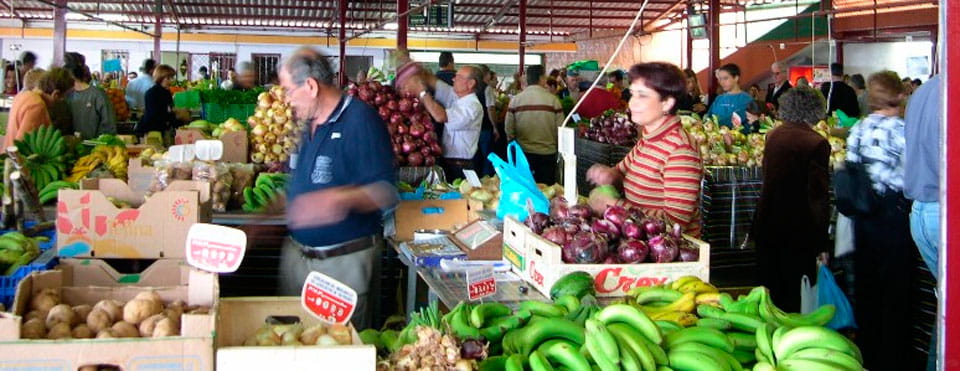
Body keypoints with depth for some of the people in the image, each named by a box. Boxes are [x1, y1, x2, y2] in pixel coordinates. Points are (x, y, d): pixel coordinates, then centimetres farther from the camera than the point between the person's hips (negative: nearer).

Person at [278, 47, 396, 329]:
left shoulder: (360, 119, -14)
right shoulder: (311, 125, 13)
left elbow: (386, 192, -21)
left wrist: (342, 199, -38)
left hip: (345, 262, -8)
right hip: (297, 252, 8)